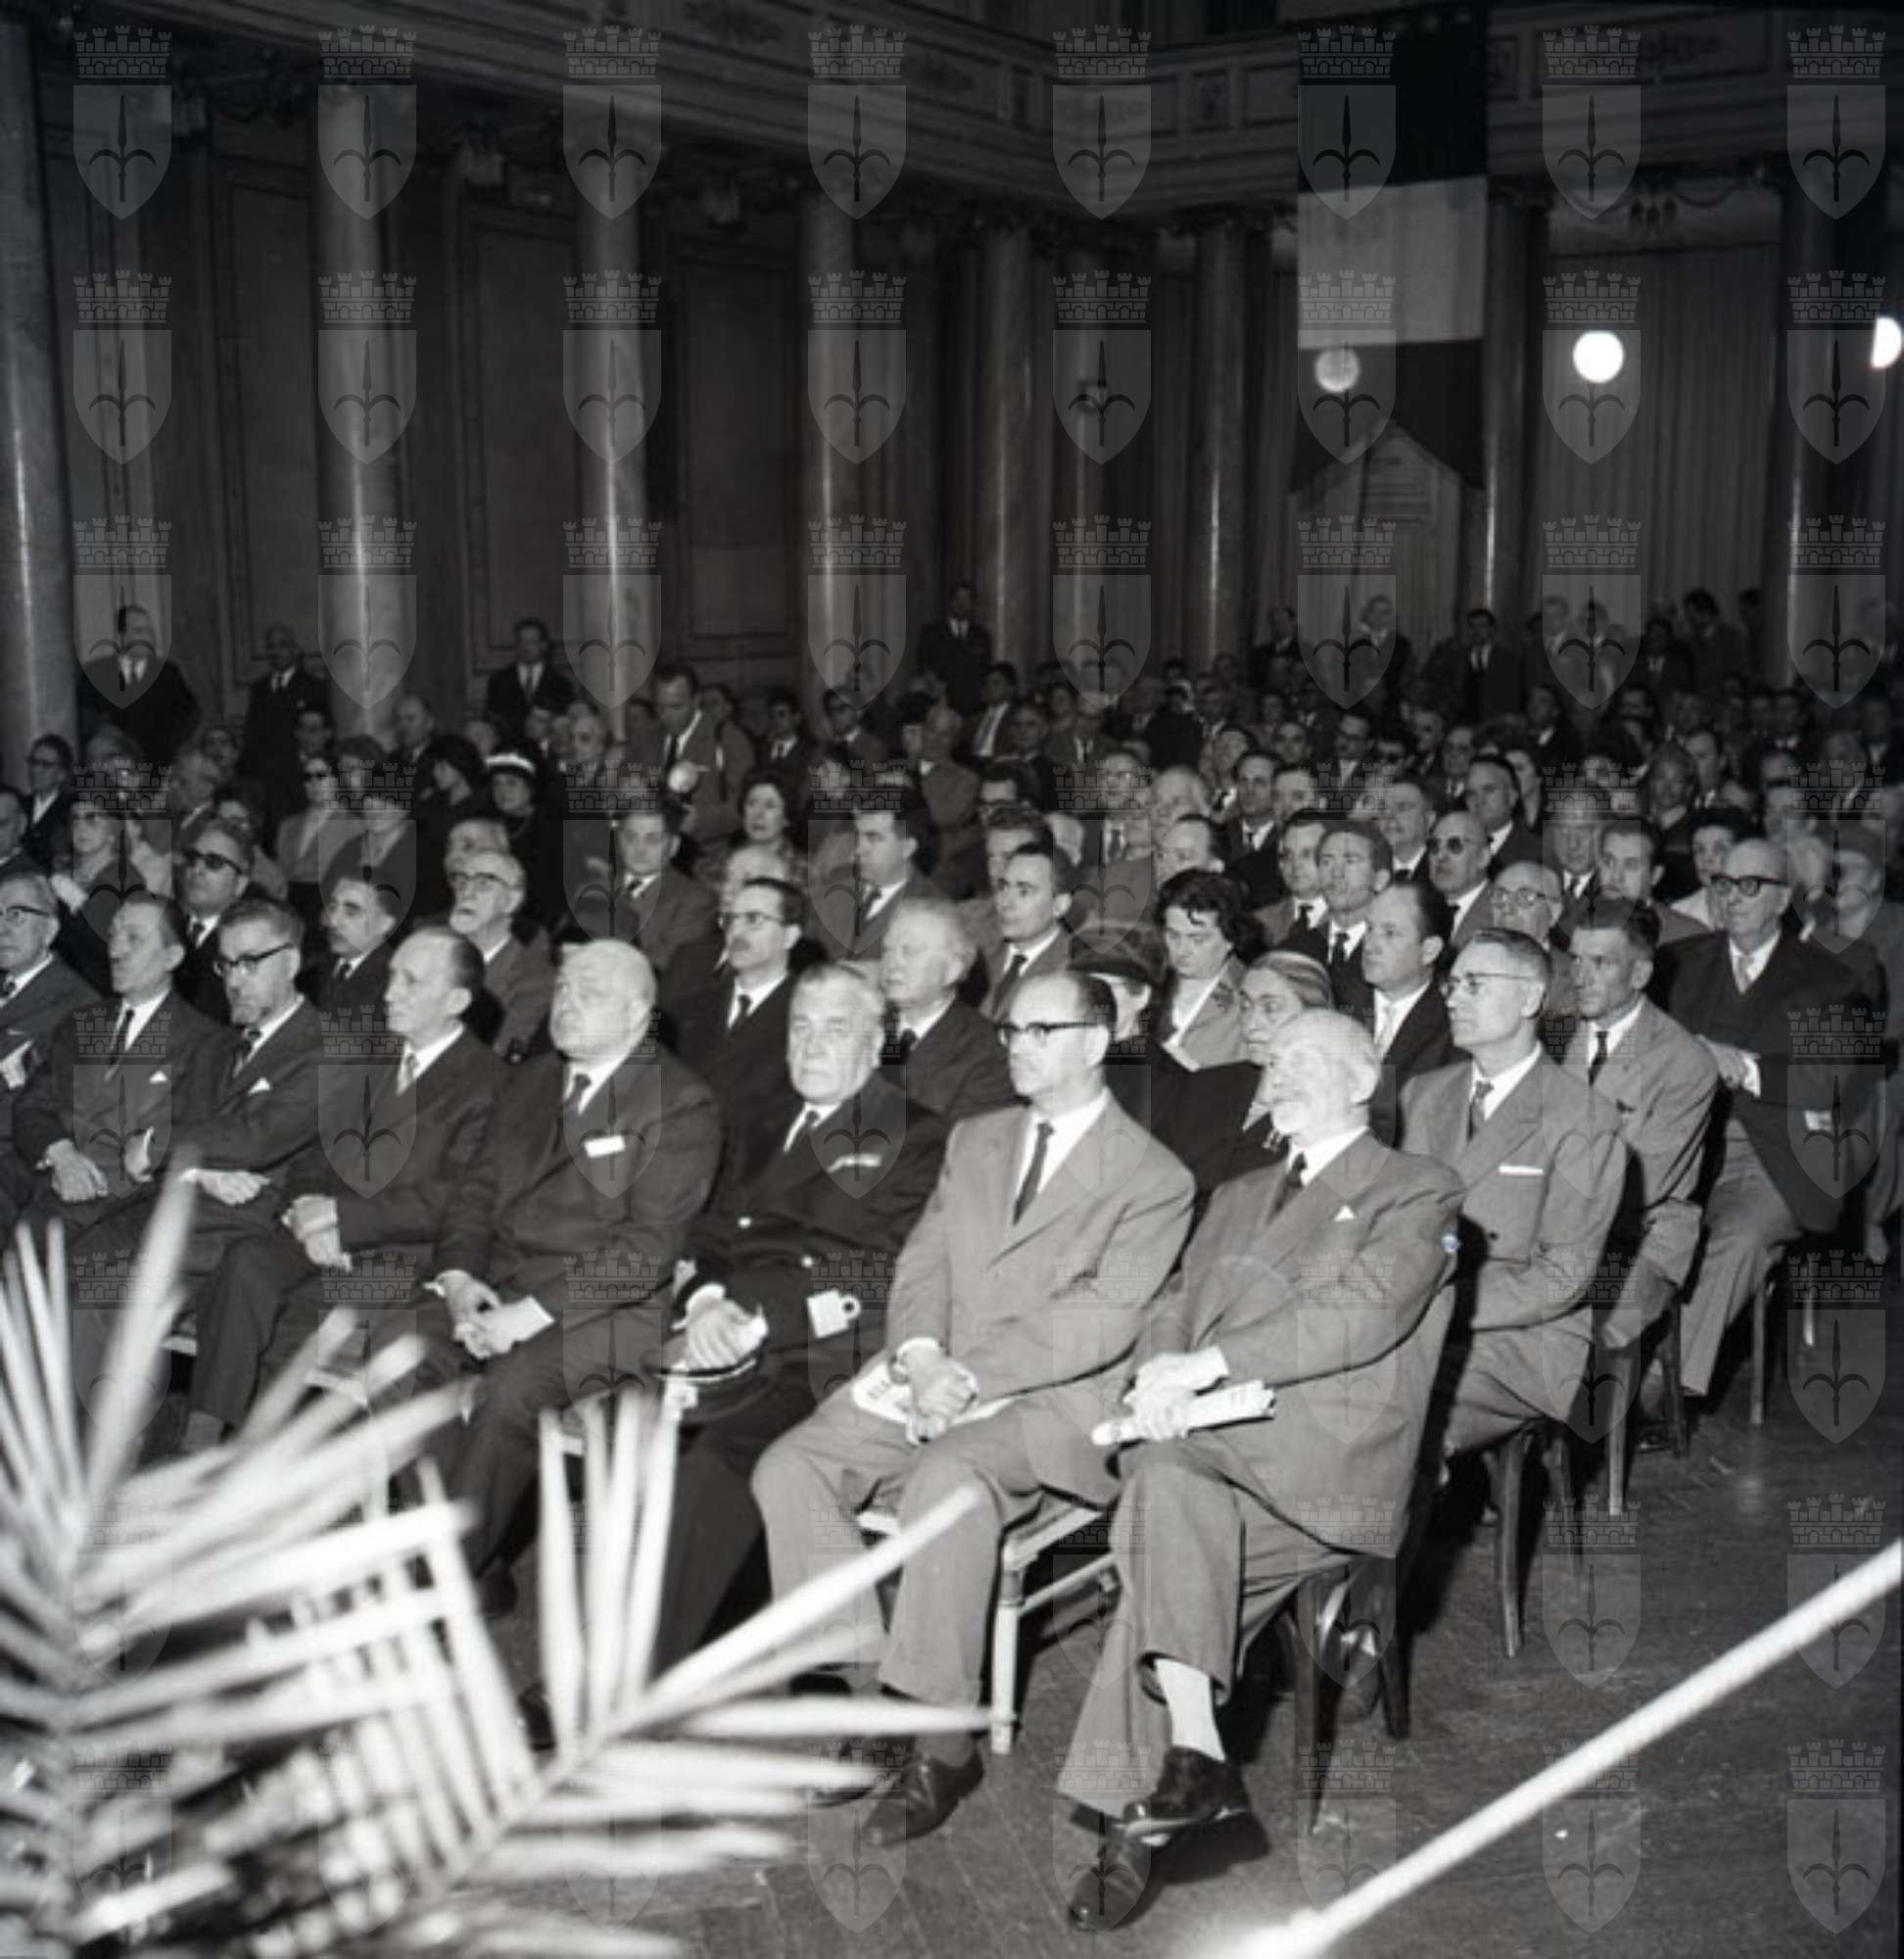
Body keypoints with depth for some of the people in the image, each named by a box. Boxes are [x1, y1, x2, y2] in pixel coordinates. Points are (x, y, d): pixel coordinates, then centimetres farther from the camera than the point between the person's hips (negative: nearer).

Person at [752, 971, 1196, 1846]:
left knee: (946, 1478, -37)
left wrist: (973, 1377, -19)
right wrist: (921, 1358, -9)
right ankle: (871, 1690, -10)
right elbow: (921, 1265, 12)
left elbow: (1103, 1318, -12)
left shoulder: (1153, 1178, -1)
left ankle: (944, 1745, -24)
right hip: (936, 1378, 6)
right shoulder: (974, 1140, 20)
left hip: (1055, 1399, -6)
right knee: (787, 1468, -18)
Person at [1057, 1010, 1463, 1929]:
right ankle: (1193, 1757, -28)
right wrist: (1161, 1377, -6)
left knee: (1168, 1481, -30)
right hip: (1208, 1439, 5)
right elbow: (1175, 1308, 19)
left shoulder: (1418, 1190, 8)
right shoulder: (1239, 1195, 29)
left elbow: (1365, 1314, -9)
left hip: (1327, 1462, -5)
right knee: (1165, 1480, -29)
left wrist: (1208, 1363, -16)